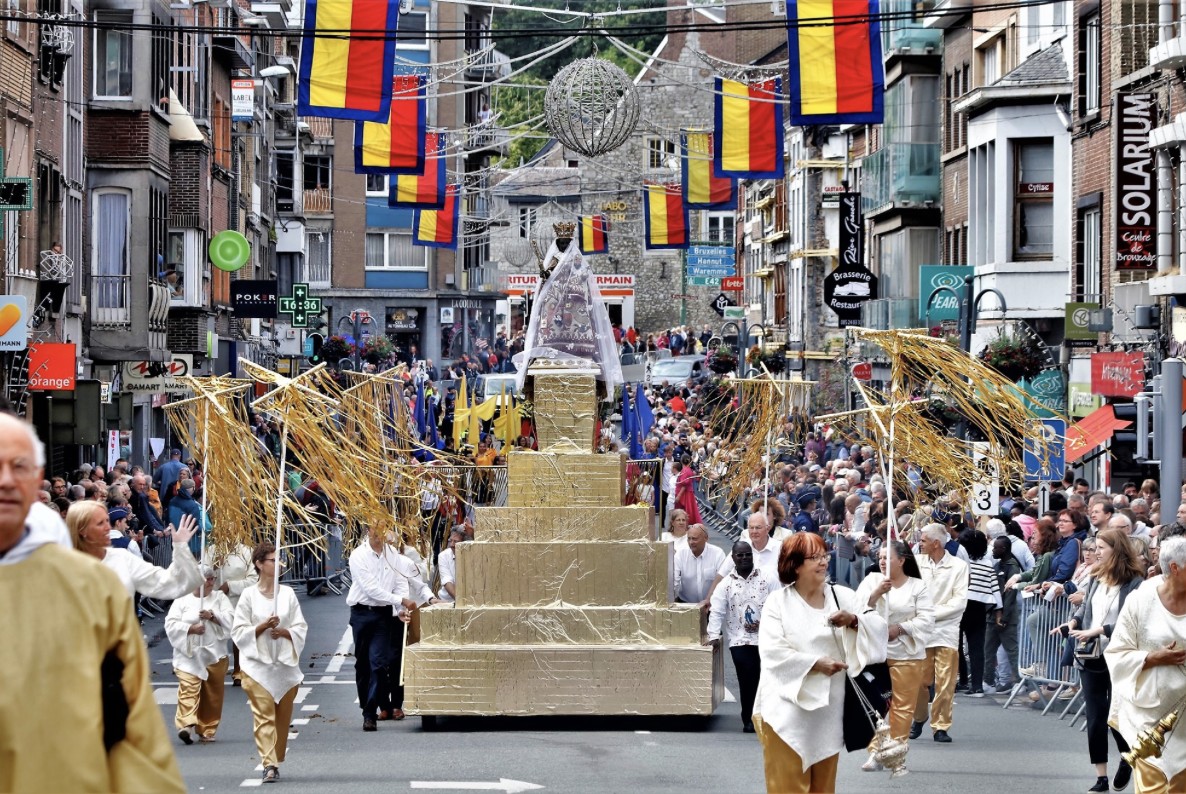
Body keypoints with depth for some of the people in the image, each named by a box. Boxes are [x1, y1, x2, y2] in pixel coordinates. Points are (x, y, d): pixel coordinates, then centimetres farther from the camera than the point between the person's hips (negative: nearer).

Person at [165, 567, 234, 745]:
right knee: (188, 689, -17)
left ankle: (207, 730, 14)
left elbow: (231, 619, -1)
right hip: (189, 654, -2)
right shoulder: (182, 601, 5)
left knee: (212, 696, 5)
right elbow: (171, 624, -2)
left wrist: (213, 616, -16)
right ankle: (186, 725, -27)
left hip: (214, 655, 3)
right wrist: (190, 628, -15)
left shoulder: (220, 598, 11)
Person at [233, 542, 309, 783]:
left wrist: (285, 631, -13)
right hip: (259, 664, -3)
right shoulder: (249, 595, -1)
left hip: (286, 663, 3)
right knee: (264, 716, -10)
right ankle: (269, 764, -16)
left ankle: (275, 761, 19)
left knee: (283, 716, 7)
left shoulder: (288, 593, 5)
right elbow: (239, 631, -2)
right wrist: (262, 627, -16)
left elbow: (301, 628, 6)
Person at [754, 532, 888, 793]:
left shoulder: (842, 596, 7)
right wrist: (815, 663, -22)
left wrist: (854, 621, -18)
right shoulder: (778, 601, -4)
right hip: (788, 710, -4)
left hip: (829, 709, 4)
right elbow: (772, 652, -14)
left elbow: (879, 628, 1)